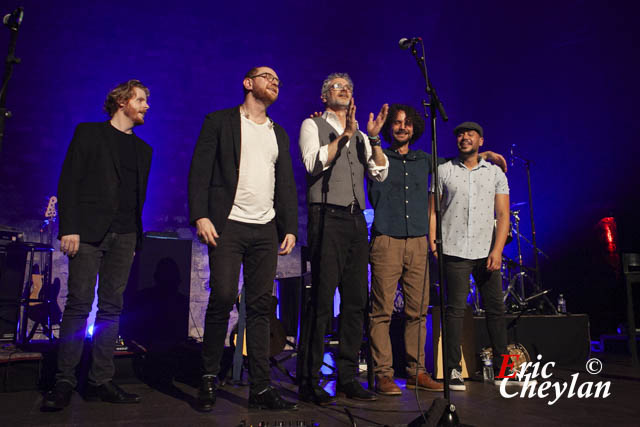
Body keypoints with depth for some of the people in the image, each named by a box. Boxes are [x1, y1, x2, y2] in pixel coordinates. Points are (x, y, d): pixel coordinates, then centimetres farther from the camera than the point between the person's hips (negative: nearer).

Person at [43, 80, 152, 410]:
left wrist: (136, 237, 10)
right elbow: (69, 182, -1)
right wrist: (69, 229, -11)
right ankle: (64, 380, 2)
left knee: (111, 307, 2)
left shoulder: (143, 149, 20)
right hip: (89, 231, -4)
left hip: (124, 235, 4)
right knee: (79, 303, -6)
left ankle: (101, 381, 7)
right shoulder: (88, 133, 7)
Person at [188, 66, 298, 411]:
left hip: (266, 230, 4)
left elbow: (286, 184, 18)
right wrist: (200, 216, -13)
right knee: (223, 296, -12)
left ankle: (260, 388, 8)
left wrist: (290, 228, 8)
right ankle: (209, 376, 8)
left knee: (261, 306, 2)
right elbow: (200, 171, -1)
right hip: (228, 225, -4)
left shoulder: (279, 133, 21)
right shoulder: (220, 121, 8)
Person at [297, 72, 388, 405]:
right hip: (327, 218, -6)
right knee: (322, 300, -9)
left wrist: (374, 138, 0)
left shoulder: (360, 136, 23)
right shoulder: (313, 125, 8)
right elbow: (313, 162, -9)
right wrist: (344, 135, -14)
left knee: (356, 300, 4)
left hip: (356, 221, 6)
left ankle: (347, 378, 14)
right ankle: (308, 382, 0)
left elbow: (381, 173, 12)